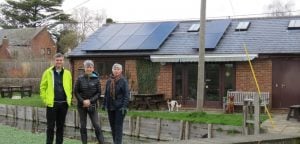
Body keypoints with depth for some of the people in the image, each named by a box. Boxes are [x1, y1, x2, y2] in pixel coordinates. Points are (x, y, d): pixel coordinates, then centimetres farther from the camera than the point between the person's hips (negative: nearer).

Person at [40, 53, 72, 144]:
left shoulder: (67, 73, 7)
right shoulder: (48, 72, 0)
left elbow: (70, 88, 14)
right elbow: (43, 87, 3)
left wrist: (69, 99, 7)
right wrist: (45, 99, -3)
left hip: (63, 104, 2)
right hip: (52, 103, -2)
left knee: (60, 126, 10)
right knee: (50, 126, 2)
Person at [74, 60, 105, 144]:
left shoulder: (96, 79, -2)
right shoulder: (80, 79, -1)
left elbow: (99, 93, -1)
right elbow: (76, 92, 1)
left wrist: (90, 101, -12)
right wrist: (83, 101, -11)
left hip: (92, 106, -1)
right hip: (81, 105, 1)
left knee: (97, 126, -6)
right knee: (83, 126, 6)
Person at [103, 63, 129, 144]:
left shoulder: (123, 81, -6)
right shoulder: (109, 81, 9)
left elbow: (126, 95, -10)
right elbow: (106, 94, 16)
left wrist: (124, 106, -17)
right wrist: (104, 104, 12)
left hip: (119, 107, -5)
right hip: (110, 107, 5)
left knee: (118, 126, -5)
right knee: (112, 126, 10)